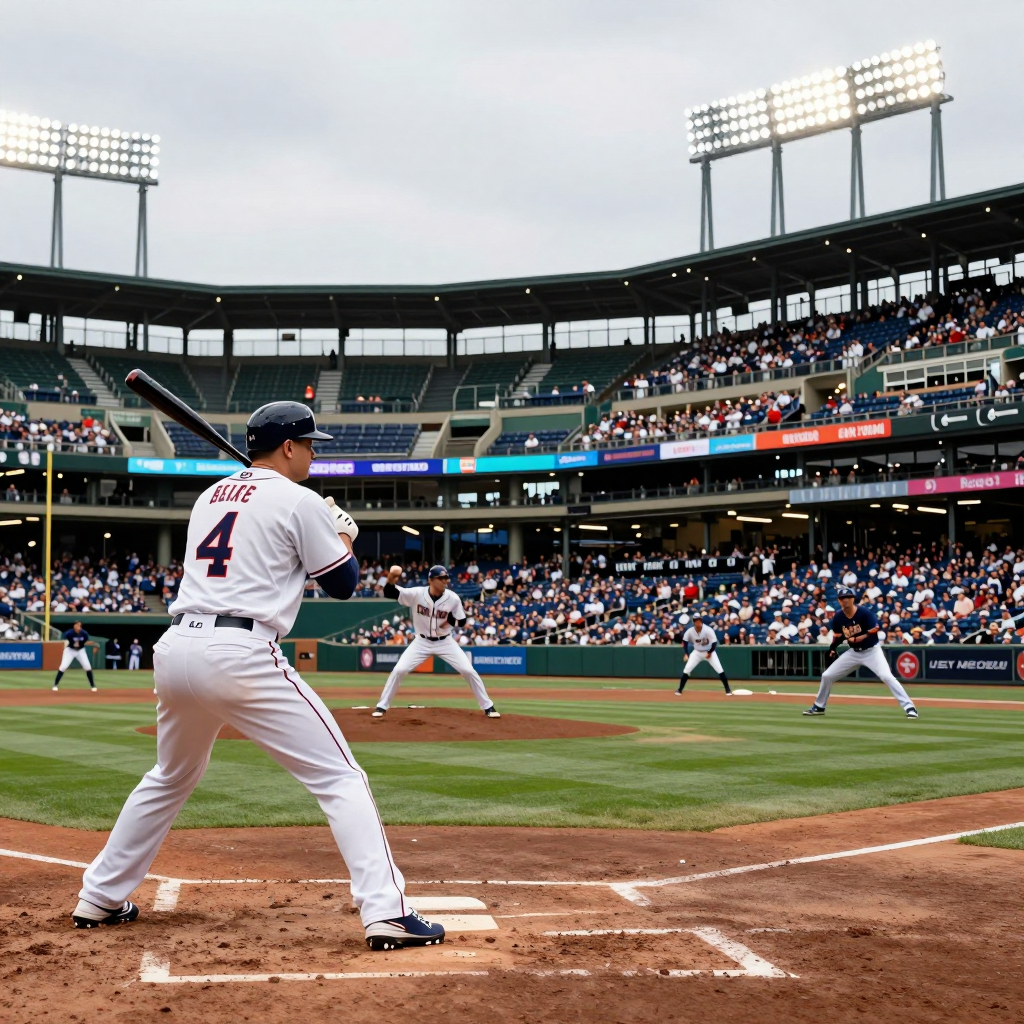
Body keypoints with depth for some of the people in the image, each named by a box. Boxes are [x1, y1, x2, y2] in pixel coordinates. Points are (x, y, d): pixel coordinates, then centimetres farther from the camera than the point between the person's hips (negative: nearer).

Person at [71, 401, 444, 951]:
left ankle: (100, 898, 33)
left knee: (169, 778, 29)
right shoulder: (299, 500, 1)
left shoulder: (210, 496, 21)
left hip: (175, 650, 7)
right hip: (242, 655, -7)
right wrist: (344, 535, 25)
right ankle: (385, 912, -12)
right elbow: (342, 584, 7)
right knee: (340, 778, -3)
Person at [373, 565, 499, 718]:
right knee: (399, 670, -10)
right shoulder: (416, 594, -17)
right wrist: (391, 579, -43)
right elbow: (389, 593, -20)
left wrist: (450, 619, -26)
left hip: (445, 642, 0)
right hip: (422, 642, 0)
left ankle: (488, 706, 7)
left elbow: (462, 621, -2)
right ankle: (382, 706, 6)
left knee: (469, 671, -7)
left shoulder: (453, 598, -15)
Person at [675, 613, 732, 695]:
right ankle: (680, 689, 3)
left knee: (720, 670, -11)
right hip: (697, 653, 2)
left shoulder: (708, 630, -25)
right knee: (686, 670, -8)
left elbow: (714, 642, -19)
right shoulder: (690, 631, -17)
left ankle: (727, 689, 1)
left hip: (709, 652, -2)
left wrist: (710, 653, -17)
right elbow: (685, 641, 0)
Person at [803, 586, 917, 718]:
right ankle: (818, 707, 24)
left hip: (872, 651, -5)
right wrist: (833, 648, 0)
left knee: (886, 676, -26)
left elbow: (874, 632, -23)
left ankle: (909, 707, -22)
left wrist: (854, 639, -24)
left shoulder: (864, 612, -22)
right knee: (827, 676, 5)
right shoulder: (838, 616, -7)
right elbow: (837, 635, 11)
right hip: (853, 652, 5)